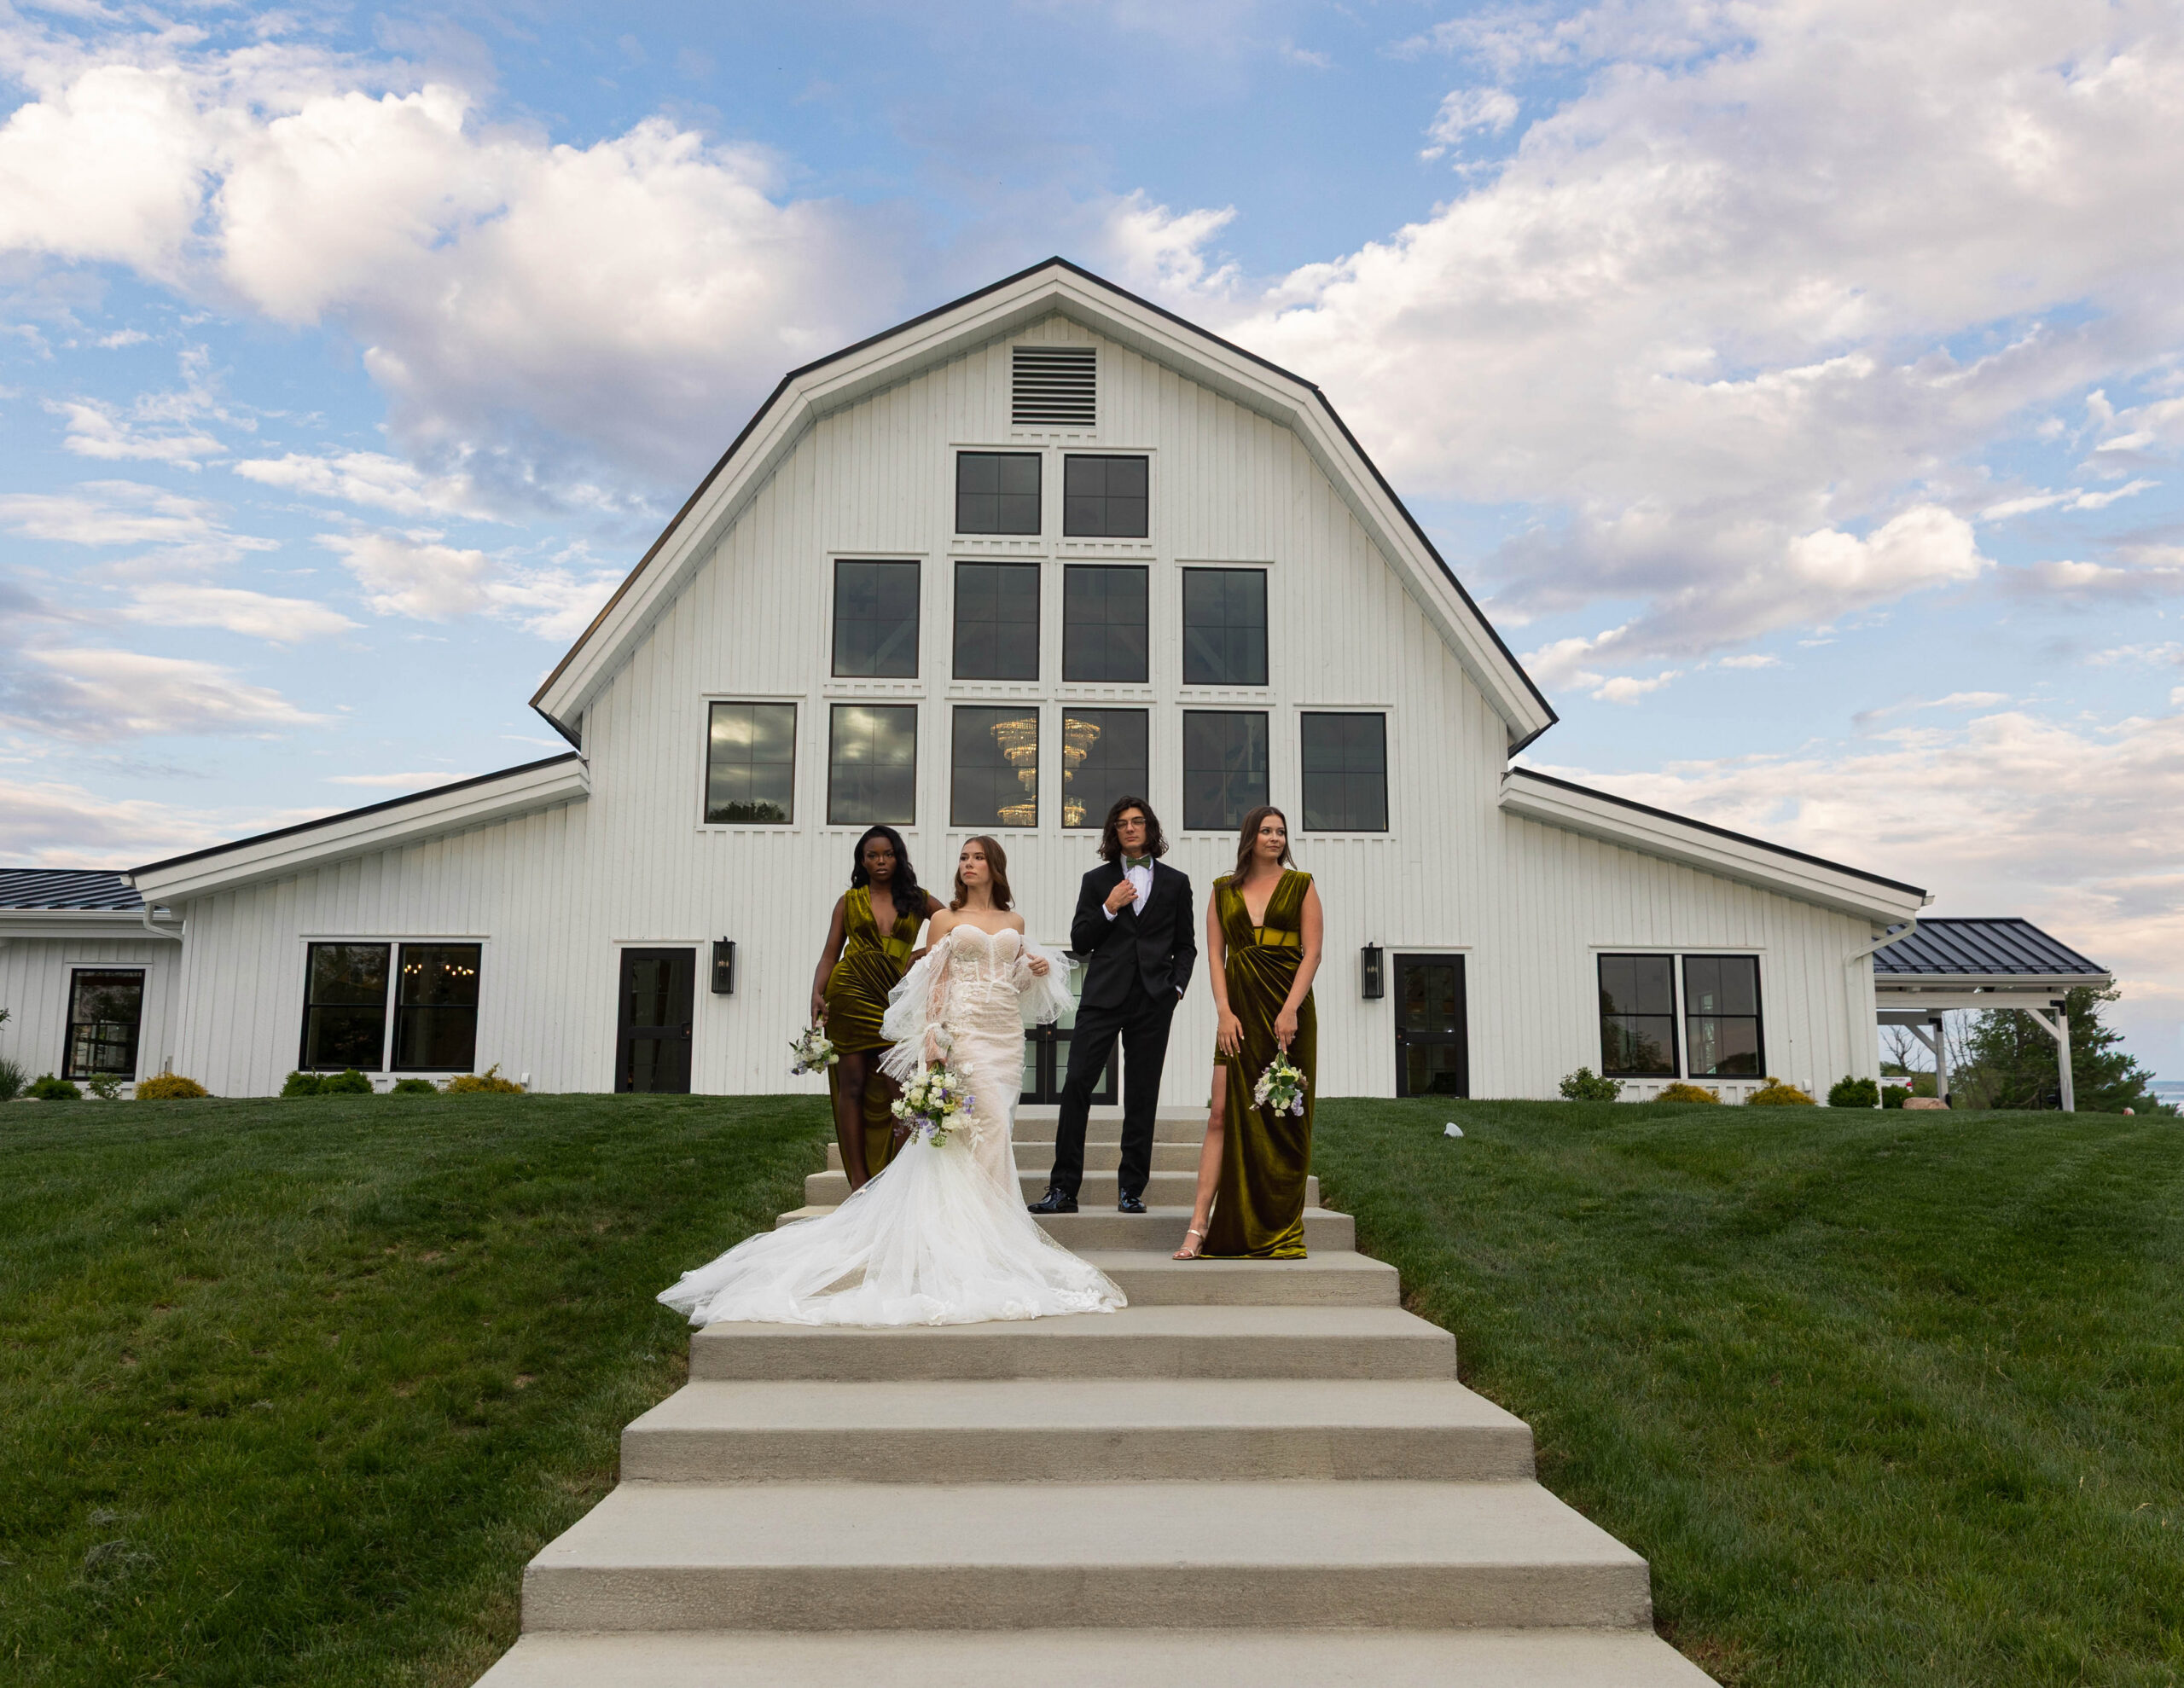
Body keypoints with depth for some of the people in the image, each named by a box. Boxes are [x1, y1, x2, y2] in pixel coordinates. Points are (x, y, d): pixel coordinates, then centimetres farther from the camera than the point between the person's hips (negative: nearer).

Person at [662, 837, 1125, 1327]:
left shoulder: (1014, 922, 17)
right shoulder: (946, 918, 6)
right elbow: (935, 983, -2)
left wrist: (1039, 970, 2)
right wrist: (932, 1038, -13)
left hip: (1006, 1032, 4)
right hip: (963, 1027, -4)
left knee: (995, 1128, 1)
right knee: (982, 1125, -13)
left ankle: (992, 1226, 9)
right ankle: (978, 1233, -8)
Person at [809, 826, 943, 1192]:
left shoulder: (918, 900, 12)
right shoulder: (849, 901, 12)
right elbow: (830, 953, 8)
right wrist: (817, 993, -5)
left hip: (893, 998, 0)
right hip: (850, 994, 0)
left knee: (888, 1089, -7)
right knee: (852, 1084, -2)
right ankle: (858, 1179, 2)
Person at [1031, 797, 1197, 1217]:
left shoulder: (1175, 882, 14)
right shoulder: (1097, 881, 13)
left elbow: (1185, 945, 15)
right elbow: (1079, 942, 8)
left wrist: (1177, 985, 0)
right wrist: (1108, 910, -6)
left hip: (1154, 1001, 1)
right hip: (1104, 996, 0)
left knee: (1142, 1096, 2)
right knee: (1077, 1084, -9)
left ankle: (1131, 1190, 11)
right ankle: (1063, 1189, -5)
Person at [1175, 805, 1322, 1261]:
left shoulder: (1300, 885, 6)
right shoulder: (1224, 890, 11)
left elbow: (1312, 952, -1)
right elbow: (1215, 954, 6)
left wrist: (1290, 1009, -12)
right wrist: (1224, 1012, -6)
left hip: (1288, 1009, -1)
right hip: (1240, 1011, 1)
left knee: (1285, 1119, 2)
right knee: (1224, 1115, -5)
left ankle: (1280, 1232, 10)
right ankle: (1199, 1226, -6)